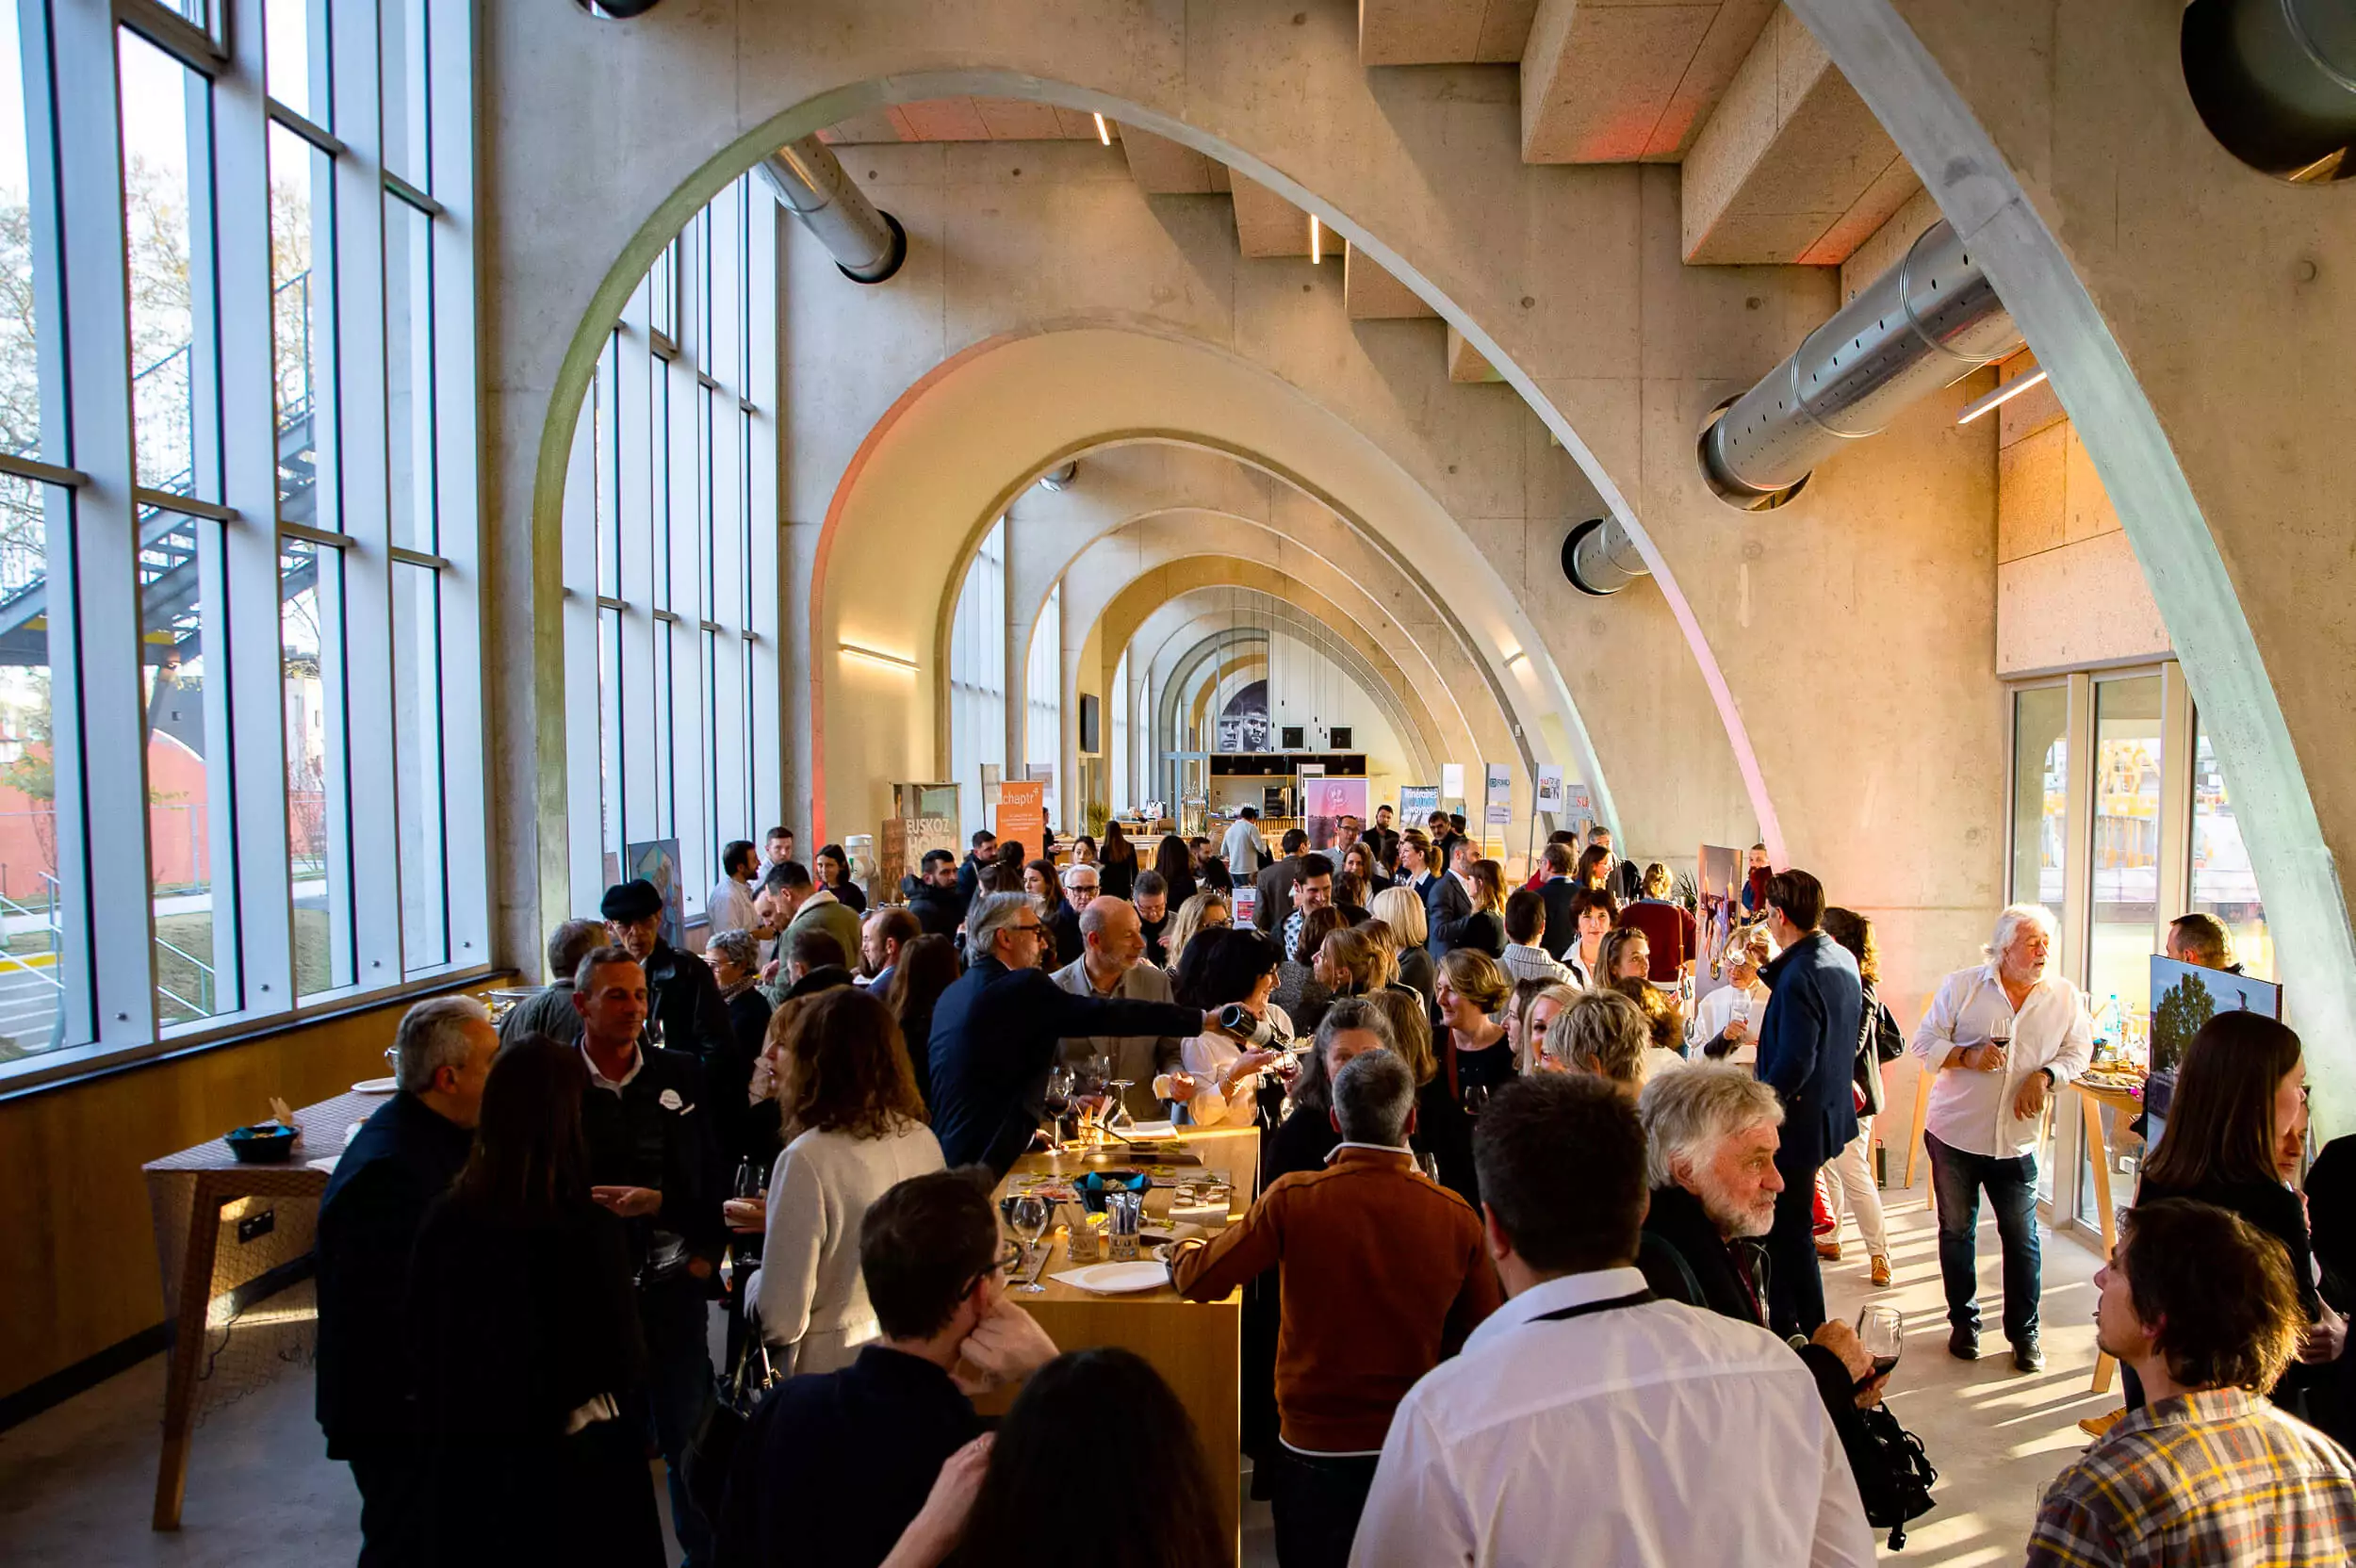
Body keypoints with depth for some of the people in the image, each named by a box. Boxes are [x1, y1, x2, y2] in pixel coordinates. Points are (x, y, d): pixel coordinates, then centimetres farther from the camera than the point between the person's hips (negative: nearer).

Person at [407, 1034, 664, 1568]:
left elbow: (412, 1344, -1)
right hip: (573, 1464, -3)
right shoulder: (591, 1228, -23)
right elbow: (625, 1364, -16)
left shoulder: (446, 1218, -14)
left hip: (468, 1463, 3)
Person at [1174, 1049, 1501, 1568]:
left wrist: (1183, 1250, 14)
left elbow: (1199, 1279, -9)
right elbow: (1483, 1331, 0)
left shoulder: (1292, 1199, -20)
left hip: (1314, 1443, -2)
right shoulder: (1457, 1215, -14)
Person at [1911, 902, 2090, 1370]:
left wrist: (2045, 1076, -10)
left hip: (2016, 1139, 1)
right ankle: (1964, 1322, 26)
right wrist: (1967, 1056, -19)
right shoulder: (1962, 986, -4)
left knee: (2021, 1238, 5)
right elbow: (1924, 1042, -2)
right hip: (1954, 1133, -1)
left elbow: (2078, 1050, 8)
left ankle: (2024, 1332, 21)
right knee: (1956, 1232, 10)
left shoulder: (2065, 997, 2)